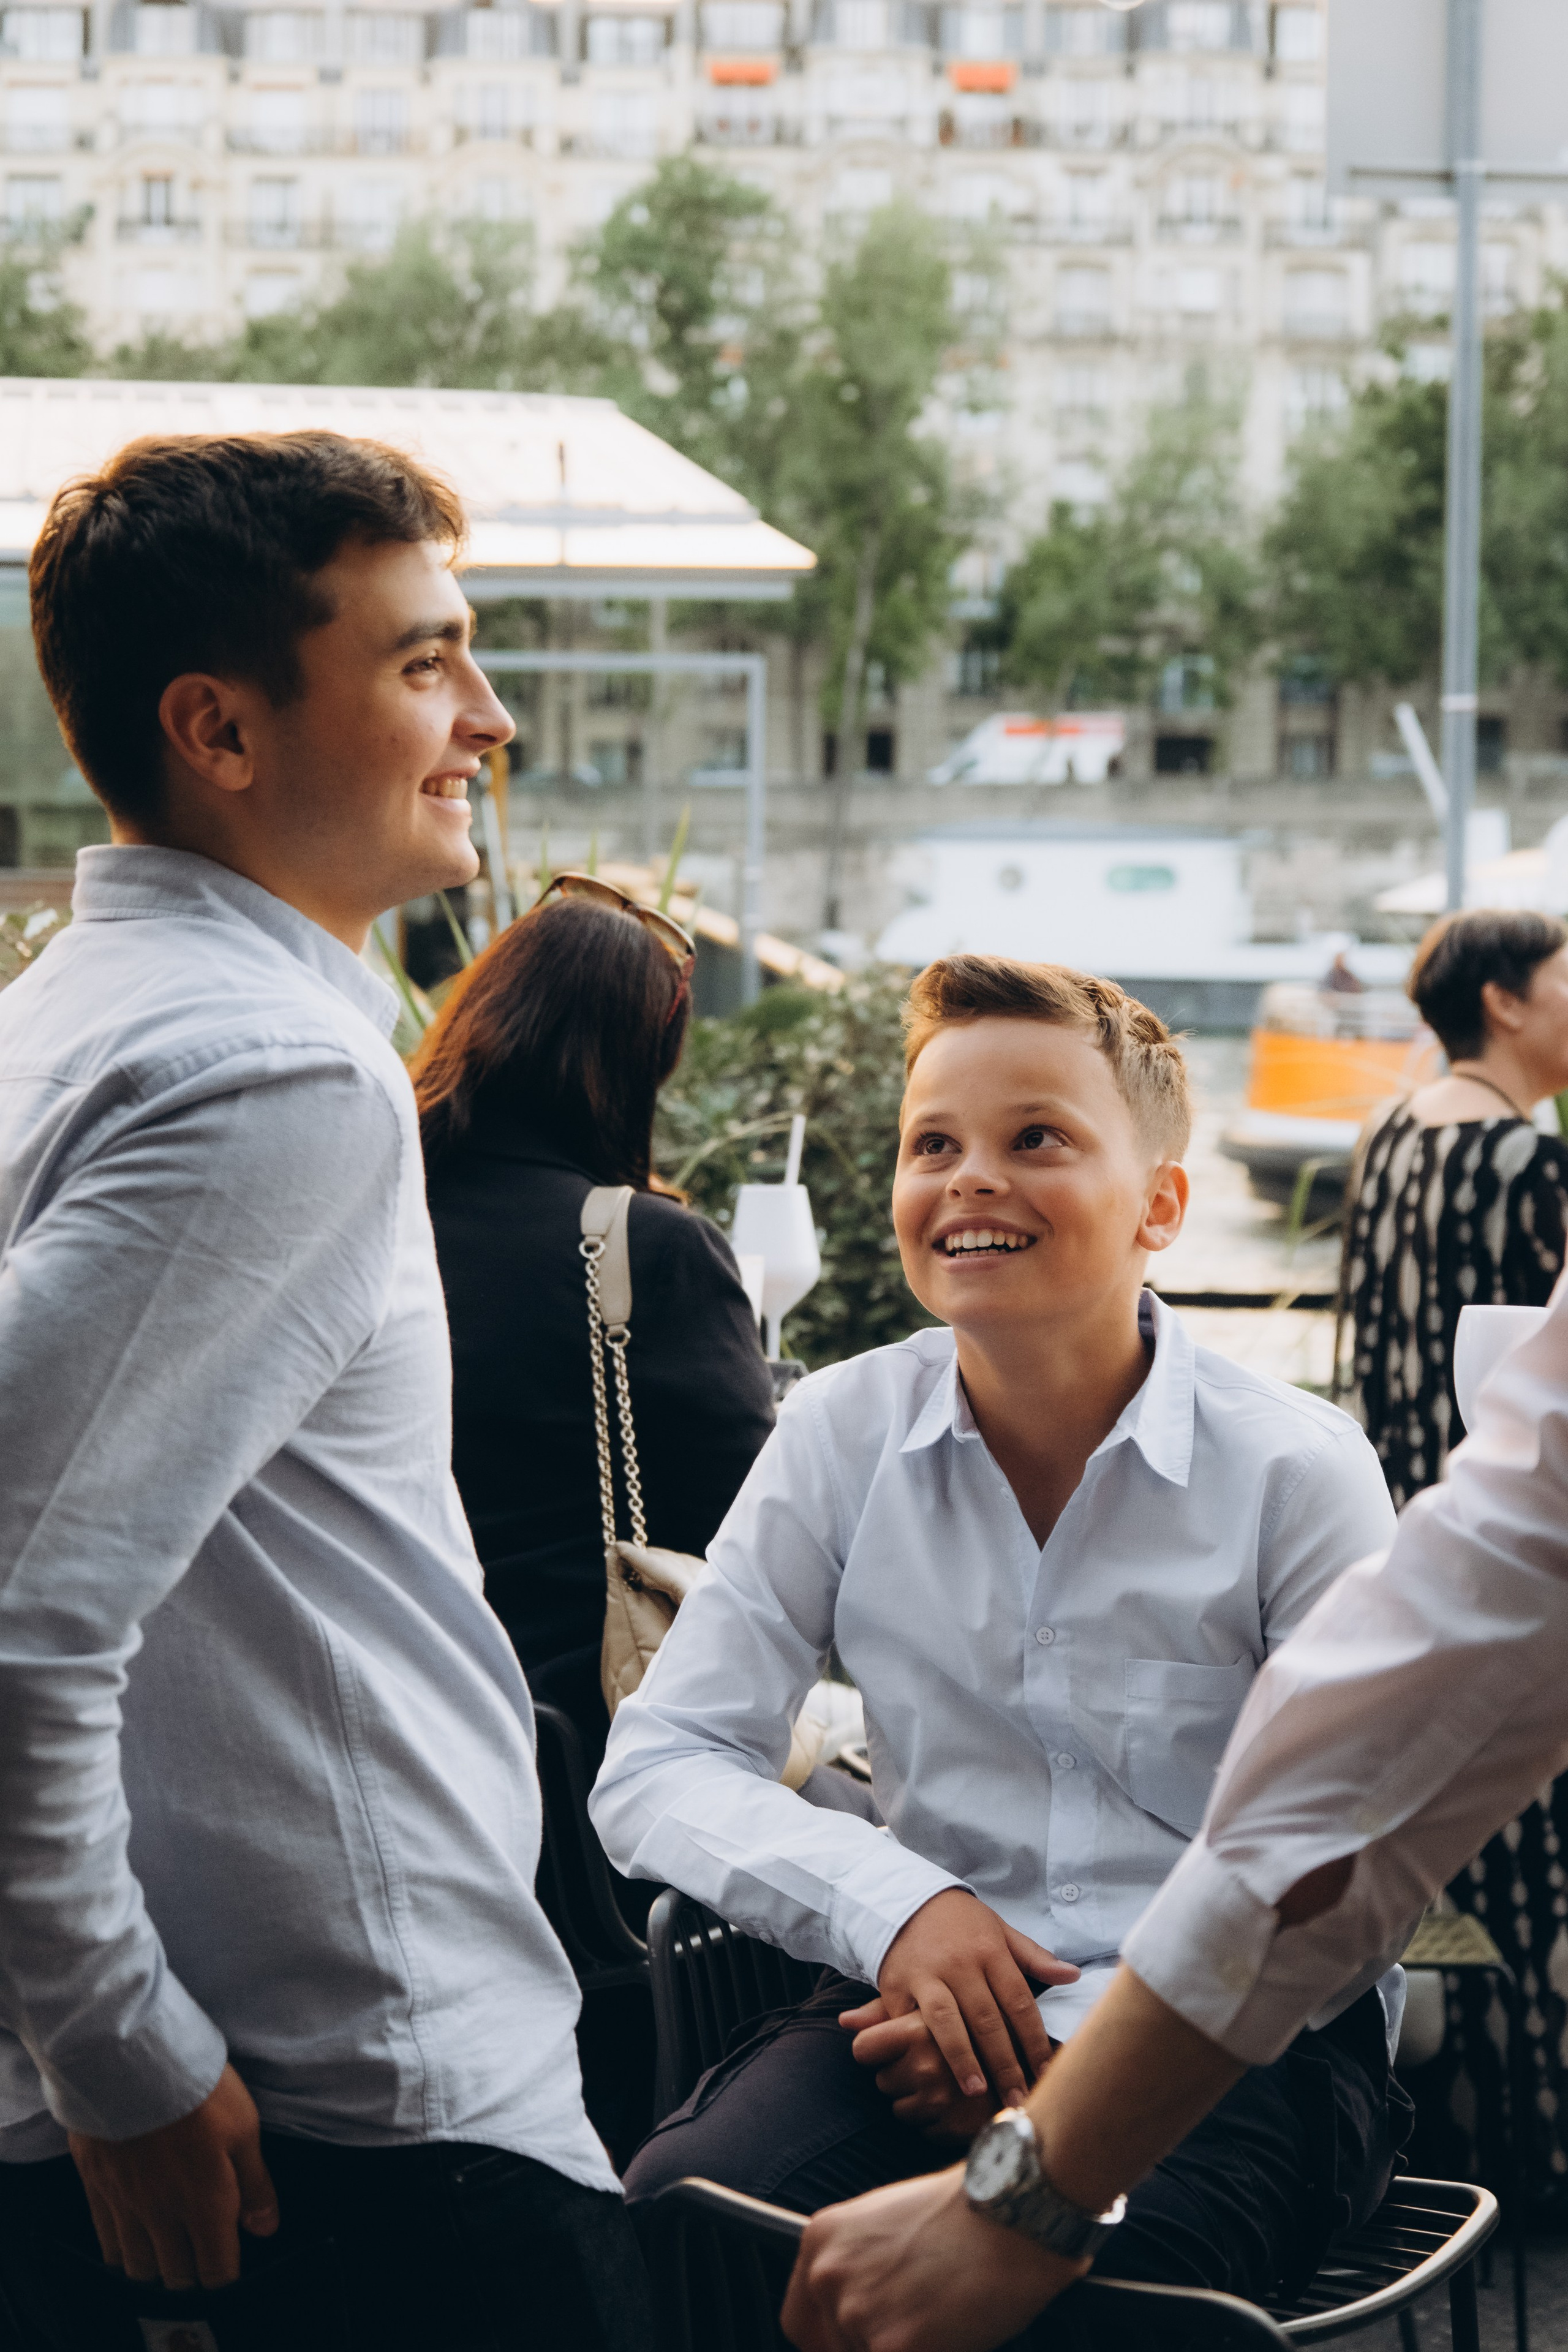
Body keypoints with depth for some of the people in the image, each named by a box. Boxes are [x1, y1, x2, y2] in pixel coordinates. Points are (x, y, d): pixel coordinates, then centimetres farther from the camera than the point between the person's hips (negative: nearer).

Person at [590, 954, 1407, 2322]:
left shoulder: (1300, 1472, -4)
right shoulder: (842, 1434, 4)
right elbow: (657, 1767, 2)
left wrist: (1094, 2037, -17)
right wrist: (891, 1902, -17)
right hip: (941, 1993, 2)